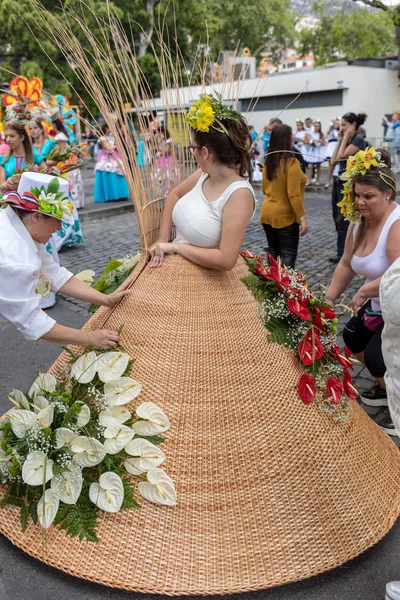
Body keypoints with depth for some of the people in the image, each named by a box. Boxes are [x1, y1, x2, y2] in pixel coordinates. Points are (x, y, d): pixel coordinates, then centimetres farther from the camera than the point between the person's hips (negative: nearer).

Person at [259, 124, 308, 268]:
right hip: (285, 215, -7)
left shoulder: (268, 161, 4)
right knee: (288, 254, 2)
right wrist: (303, 217, -17)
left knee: (273, 252, 16)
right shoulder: (291, 163, -17)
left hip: (267, 213, 7)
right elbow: (294, 195, -21)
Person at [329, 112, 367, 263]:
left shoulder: (359, 140, -11)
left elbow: (341, 156, -21)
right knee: (337, 219, 12)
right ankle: (343, 251, 23)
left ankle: (343, 255, 4)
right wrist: (339, 141, 7)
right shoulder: (346, 141, 14)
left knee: (343, 220, -5)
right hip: (338, 182, 9)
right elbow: (333, 161, 9)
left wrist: (346, 137, -11)